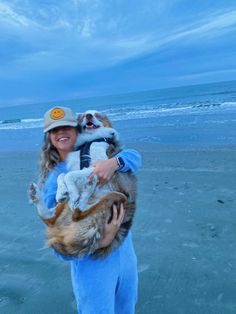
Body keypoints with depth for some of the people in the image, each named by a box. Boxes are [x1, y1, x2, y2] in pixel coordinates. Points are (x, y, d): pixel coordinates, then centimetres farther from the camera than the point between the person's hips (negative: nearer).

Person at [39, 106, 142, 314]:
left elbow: (134, 157, -15)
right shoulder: (53, 181, -10)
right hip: (92, 263, -4)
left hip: (125, 252, 4)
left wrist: (113, 162, -37)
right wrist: (100, 242, -29)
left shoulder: (97, 157, -1)